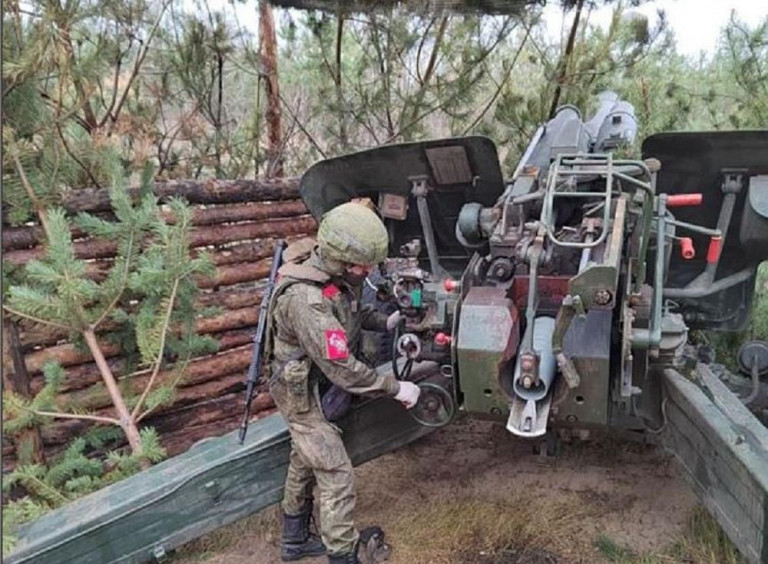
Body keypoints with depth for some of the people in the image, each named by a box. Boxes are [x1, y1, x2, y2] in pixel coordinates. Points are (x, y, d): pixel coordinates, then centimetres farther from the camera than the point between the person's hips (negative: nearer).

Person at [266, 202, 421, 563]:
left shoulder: (335, 274, -9)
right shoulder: (305, 299, -36)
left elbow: (352, 312, 13)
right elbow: (342, 369, -34)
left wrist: (385, 322, -3)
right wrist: (396, 388, -25)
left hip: (318, 386, 9)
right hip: (304, 394, -9)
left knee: (304, 463, 22)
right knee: (337, 476, -3)